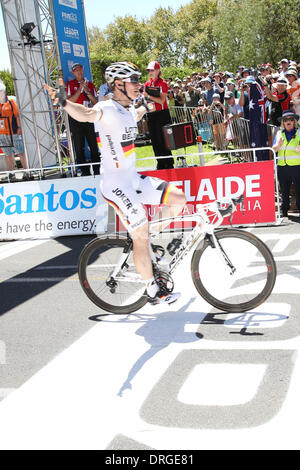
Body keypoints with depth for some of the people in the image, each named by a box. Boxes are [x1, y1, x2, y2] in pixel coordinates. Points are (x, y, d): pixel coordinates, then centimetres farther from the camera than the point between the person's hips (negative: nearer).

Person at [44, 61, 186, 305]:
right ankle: (154, 292, 6)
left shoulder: (128, 110, 11)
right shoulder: (107, 109, -16)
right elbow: (86, 114, -39)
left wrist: (145, 106, 53)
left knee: (178, 199, 4)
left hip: (134, 179, 9)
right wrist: (64, 102, -58)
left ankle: (151, 236, 22)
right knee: (141, 237, -7)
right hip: (116, 184, -9)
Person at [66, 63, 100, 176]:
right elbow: (70, 101, -8)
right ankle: (85, 171, 7)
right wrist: (80, 89, -12)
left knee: (94, 144, 1)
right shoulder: (70, 84, 5)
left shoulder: (90, 85, 13)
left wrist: (87, 91, -7)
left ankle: (97, 170, 10)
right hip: (75, 118, -2)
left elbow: (95, 102, 6)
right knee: (79, 146, 0)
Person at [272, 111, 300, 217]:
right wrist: (279, 145, -13)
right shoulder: (279, 133, 14)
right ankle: (283, 211, 17)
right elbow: (274, 149, 9)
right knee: (284, 191, 9)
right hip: (282, 167, 3)